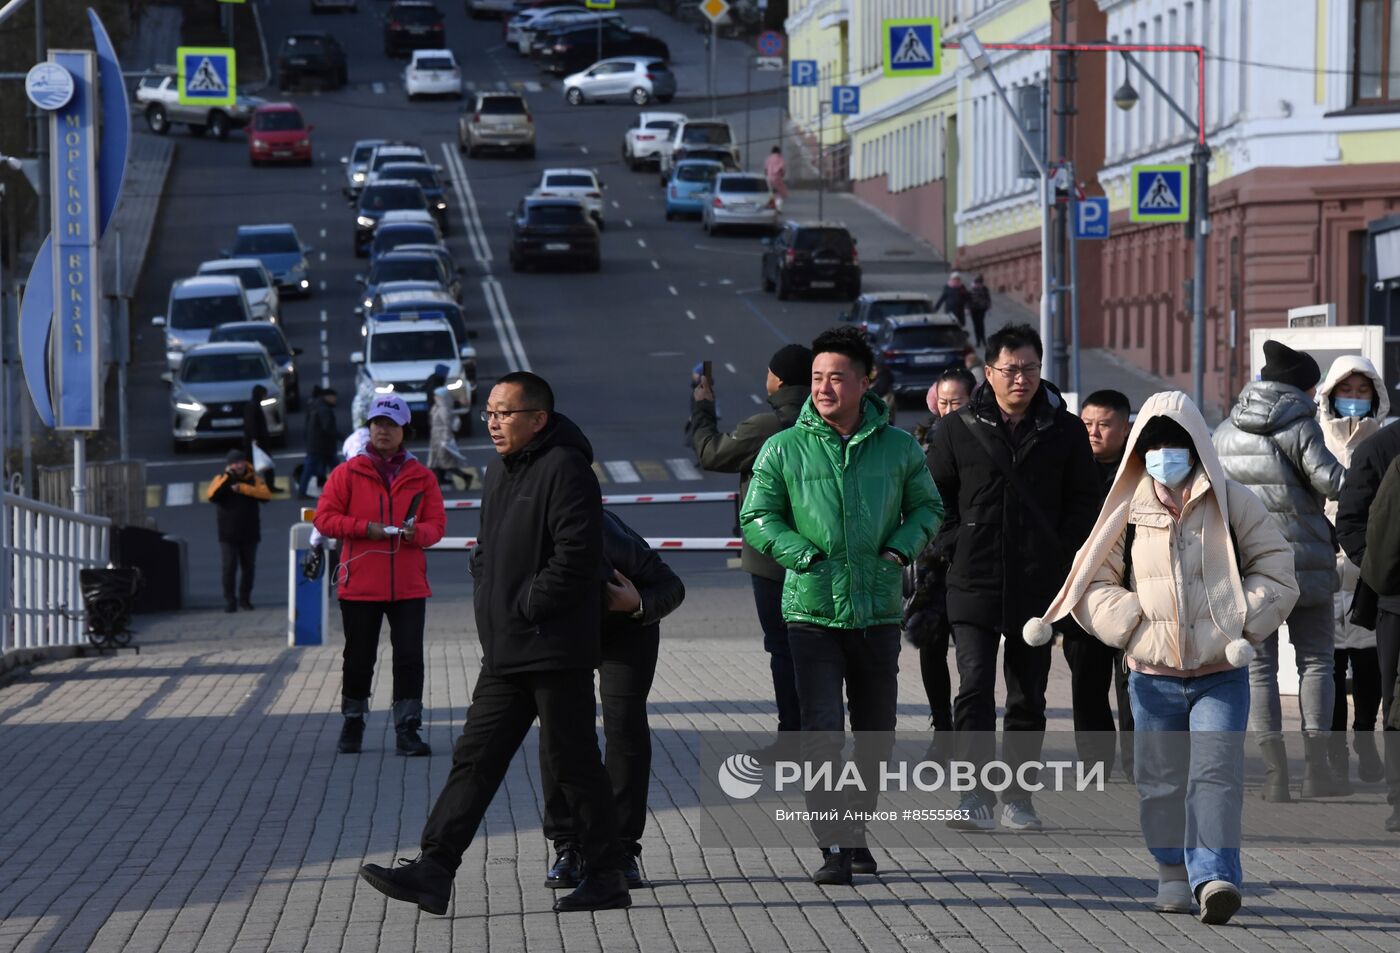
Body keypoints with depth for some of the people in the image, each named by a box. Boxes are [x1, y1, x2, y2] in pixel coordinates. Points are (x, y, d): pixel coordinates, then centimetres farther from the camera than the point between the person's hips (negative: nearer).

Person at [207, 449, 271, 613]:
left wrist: (242, 488, -21)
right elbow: (212, 496, -17)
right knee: (230, 567, -7)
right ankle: (229, 601, -2)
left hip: (250, 533, 2)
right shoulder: (220, 480, 2)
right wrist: (227, 476, -19)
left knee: (249, 567, 7)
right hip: (228, 534, -2)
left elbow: (266, 494, -13)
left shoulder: (253, 479, 4)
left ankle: (245, 598, 19)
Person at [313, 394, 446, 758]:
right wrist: (365, 528, -15)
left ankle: (407, 731, 1)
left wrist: (417, 532, -16)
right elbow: (325, 518, -2)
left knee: (409, 658, -4)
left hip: (409, 586, 1)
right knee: (358, 657, 8)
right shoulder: (348, 472, 2)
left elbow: (437, 524, 6)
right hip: (360, 584, -1)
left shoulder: (420, 476, 7)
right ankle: (353, 724, 24)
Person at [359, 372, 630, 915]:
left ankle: (606, 878, 8)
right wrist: (488, 603, 10)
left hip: (555, 648, -9)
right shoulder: (500, 473, 16)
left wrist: (526, 608, -16)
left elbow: (575, 555, -22)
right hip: (506, 651, 9)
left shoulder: (564, 469, -14)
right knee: (476, 755, 5)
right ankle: (434, 871, 4)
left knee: (572, 762, -2)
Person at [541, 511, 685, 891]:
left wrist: (638, 605, -45)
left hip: (626, 627, -2)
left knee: (625, 724, -14)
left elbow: (672, 588, -23)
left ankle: (623, 850, -7)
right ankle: (567, 848, -2)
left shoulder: (615, 547, -41)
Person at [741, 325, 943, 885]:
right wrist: (803, 554, -11)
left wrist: (902, 546, -1)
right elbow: (756, 517, 3)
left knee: (875, 734, 12)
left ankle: (855, 828, 30)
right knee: (822, 733, -11)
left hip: (878, 612, 3)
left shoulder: (897, 446, 5)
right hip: (812, 611, -3)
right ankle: (833, 848, -9)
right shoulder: (784, 449, -1)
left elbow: (927, 506, 17)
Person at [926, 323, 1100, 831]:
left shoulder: (1065, 431, 5)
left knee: (1029, 698, 8)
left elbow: (1084, 503, 10)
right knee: (975, 689, -12)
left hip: (1039, 588, 2)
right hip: (974, 585, -1)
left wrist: (1059, 556, -1)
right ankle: (976, 797, -15)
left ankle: (1018, 798, 18)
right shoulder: (958, 430, 2)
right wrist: (954, 547, -1)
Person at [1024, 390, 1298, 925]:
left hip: (1221, 674, -2)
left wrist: (1242, 624, -8)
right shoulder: (1129, 509, 4)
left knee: (1215, 774, -14)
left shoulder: (1232, 503, 2)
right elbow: (1091, 581, 7)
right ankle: (1173, 872, 24)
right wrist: (1131, 625, -7)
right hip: (1153, 675, 2)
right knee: (1161, 780, 7)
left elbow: (1275, 571, 6)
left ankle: (1215, 877, -21)